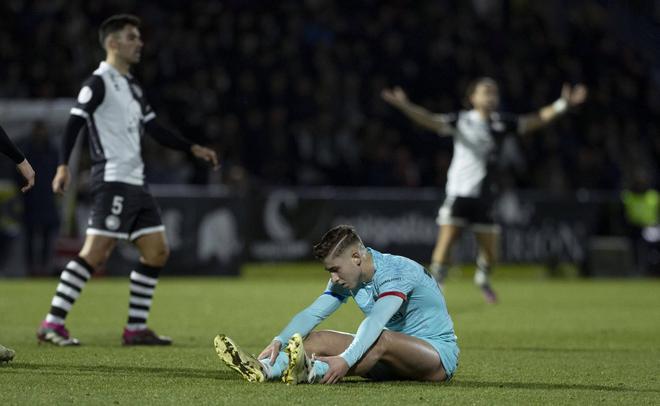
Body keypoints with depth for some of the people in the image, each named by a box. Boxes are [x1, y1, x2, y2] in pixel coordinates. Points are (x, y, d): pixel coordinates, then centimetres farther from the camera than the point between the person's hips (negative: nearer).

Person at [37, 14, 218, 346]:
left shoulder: (132, 87, 20)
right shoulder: (99, 83, -7)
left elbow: (154, 129, 26)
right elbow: (74, 123, -15)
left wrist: (193, 149, 20)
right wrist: (63, 165, -26)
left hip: (135, 183, 9)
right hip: (112, 181, -9)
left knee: (157, 251, 6)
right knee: (95, 253, -15)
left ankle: (136, 328, 10)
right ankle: (52, 324, -12)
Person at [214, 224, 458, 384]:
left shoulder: (398, 272, -22)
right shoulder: (346, 279, 2)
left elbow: (376, 321, -37)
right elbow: (313, 313, -8)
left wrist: (346, 360, -50)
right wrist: (279, 341, -26)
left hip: (439, 353, -7)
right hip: (391, 360, 7)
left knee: (383, 340, -39)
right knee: (320, 339, -12)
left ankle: (313, 372, -61)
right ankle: (264, 370, -37)